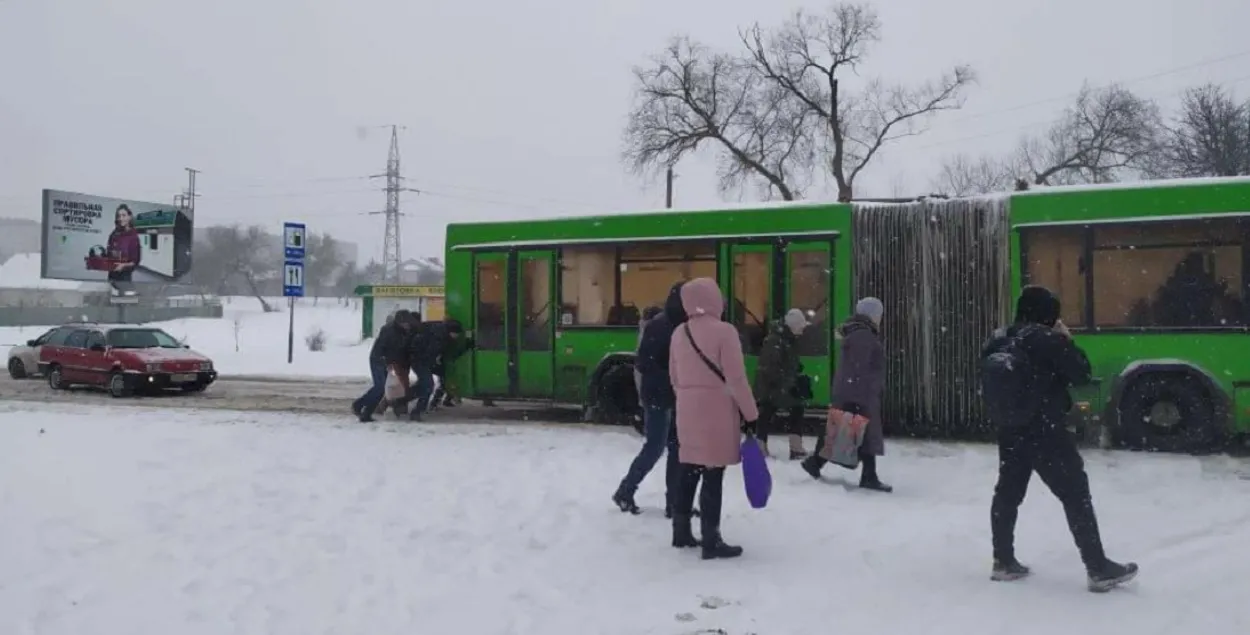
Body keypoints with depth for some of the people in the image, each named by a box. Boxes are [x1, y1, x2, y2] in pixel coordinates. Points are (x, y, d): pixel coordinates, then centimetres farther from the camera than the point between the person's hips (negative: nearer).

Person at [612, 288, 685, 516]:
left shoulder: (681, 327, 8)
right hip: (658, 398, -8)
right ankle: (624, 492, 15)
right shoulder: (657, 327, -15)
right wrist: (670, 381, -21)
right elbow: (644, 364, -19)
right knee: (655, 449, -2)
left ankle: (674, 502, 14)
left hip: (676, 398, 8)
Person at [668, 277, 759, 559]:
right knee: (712, 477, -3)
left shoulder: (679, 333, 7)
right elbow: (736, 379, -13)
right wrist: (750, 414, -6)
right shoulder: (723, 331, -13)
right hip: (717, 411, -7)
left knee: (689, 472, 15)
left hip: (687, 410, 7)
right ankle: (711, 541, 2)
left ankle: (681, 532, 23)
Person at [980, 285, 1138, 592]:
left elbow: (987, 385, 15)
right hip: (1047, 434, -7)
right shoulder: (1046, 339, -15)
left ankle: (1003, 562, 24)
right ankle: (1099, 569, 4)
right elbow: (1081, 374, -10)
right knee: (1076, 496, 1)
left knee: (1008, 494, 16)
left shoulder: (997, 341, 5)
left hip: (1010, 433, 7)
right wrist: (1067, 341, 0)